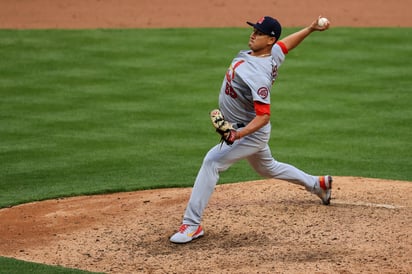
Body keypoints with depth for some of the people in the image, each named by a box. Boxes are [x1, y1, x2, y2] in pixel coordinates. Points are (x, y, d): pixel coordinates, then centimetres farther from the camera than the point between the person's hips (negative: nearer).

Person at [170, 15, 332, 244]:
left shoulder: (258, 75, -32)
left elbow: (264, 115, -34)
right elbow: (287, 43, 15)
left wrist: (239, 134, -45)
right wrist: (310, 29, 7)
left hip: (251, 132, -10)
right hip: (240, 129, 10)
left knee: (212, 162, -21)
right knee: (267, 168, 31)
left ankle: (192, 224, -22)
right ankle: (318, 184, 50)